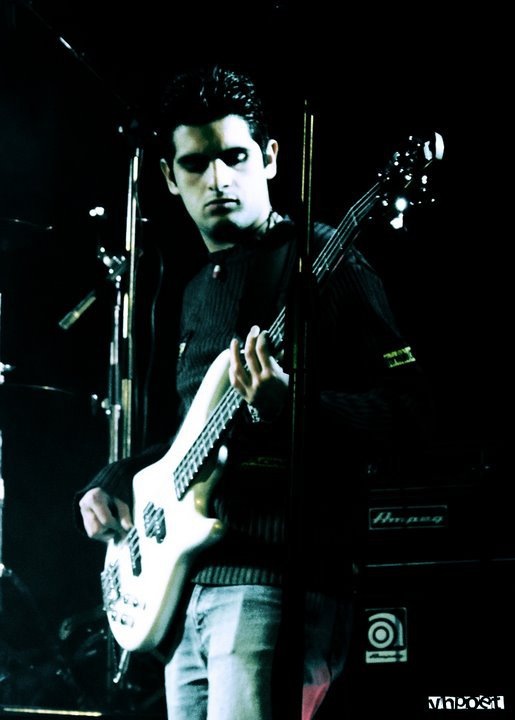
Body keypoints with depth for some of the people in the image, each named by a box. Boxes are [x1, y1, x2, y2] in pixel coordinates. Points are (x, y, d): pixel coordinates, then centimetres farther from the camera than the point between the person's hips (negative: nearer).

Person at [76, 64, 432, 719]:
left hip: (275, 579, -9)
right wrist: (115, 481, 15)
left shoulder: (320, 263, -4)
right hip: (188, 580, 9)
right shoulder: (198, 292, 21)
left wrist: (286, 407, -27)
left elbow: (406, 408, -12)